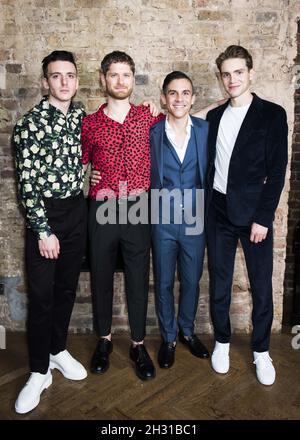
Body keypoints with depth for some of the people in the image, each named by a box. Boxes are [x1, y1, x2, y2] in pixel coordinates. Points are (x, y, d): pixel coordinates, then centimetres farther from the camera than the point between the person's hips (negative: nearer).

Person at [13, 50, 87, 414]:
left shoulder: (81, 117, 6)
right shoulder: (30, 124, -10)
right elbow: (26, 183, -12)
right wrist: (44, 230, -14)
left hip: (77, 210, 5)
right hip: (43, 214, -5)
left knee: (67, 287, 14)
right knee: (41, 295, 2)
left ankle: (58, 350, 34)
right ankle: (39, 371, 18)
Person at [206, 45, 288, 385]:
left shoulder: (272, 114, -1)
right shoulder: (214, 116, 11)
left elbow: (277, 170, -6)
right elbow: (209, 165, 12)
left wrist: (263, 217, -12)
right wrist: (205, 206, 4)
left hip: (254, 213, -3)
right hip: (218, 212, 3)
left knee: (261, 286, 6)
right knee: (219, 283, 11)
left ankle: (261, 351, 26)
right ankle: (222, 341, 31)